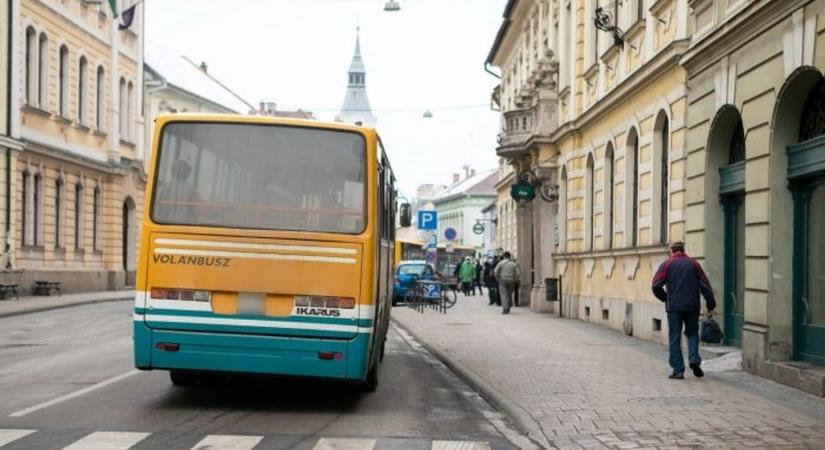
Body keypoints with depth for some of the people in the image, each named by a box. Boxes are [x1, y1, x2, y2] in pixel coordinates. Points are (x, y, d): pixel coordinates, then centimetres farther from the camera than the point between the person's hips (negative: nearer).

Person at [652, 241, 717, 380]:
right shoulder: (693, 264, 8)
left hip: (674, 307, -2)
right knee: (692, 333, 19)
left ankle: (678, 370, 1)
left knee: (675, 338, 4)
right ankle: (694, 358, -3)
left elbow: (656, 286, -6)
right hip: (693, 306, 2)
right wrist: (711, 305, 9)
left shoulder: (667, 264, 2)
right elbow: (705, 286, 5)